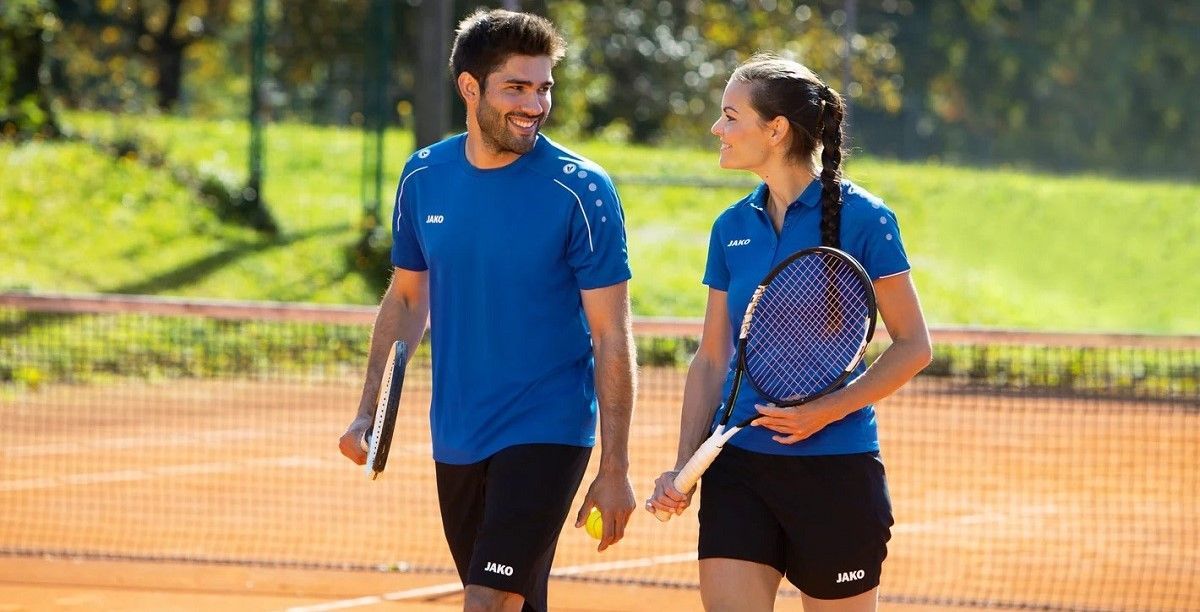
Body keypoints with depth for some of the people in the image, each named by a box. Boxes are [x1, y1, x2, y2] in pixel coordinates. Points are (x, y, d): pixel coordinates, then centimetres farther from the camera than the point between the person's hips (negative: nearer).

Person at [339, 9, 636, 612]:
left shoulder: (580, 190, -11)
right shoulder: (423, 178, 3)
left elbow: (611, 335, -10)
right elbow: (406, 299, 16)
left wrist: (614, 470, -13)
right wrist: (368, 413, 7)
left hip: (546, 433, -5)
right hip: (454, 441, 5)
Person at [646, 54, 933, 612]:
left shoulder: (861, 218, -6)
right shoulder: (731, 227, 9)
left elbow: (913, 346, -5)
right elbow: (712, 359, 14)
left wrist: (828, 411, -16)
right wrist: (684, 466, 3)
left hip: (835, 471, -4)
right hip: (738, 469, 4)